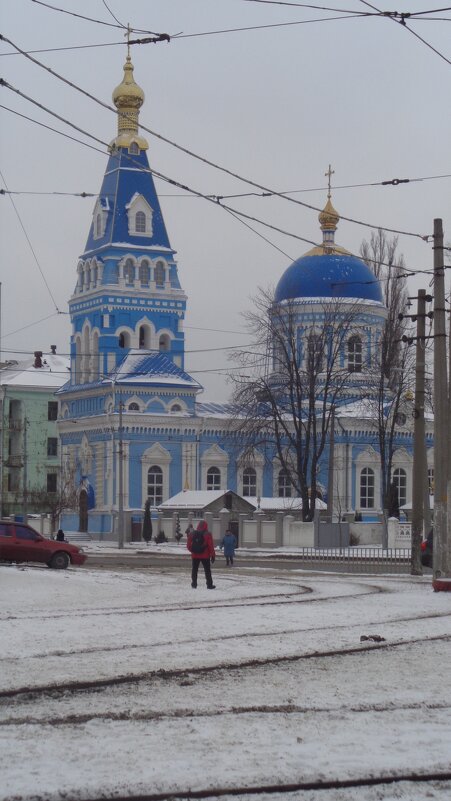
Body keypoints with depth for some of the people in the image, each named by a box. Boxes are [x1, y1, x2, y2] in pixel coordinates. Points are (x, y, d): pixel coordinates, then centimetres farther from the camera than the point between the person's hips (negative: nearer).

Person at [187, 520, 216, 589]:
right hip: (205, 556, -2)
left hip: (195, 555, 2)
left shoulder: (192, 534, -1)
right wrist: (212, 555, -2)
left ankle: (194, 584, 13)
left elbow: (188, 545, 3)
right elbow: (211, 546, -10)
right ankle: (209, 585, 8)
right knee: (207, 570, 7)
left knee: (194, 570, 12)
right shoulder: (207, 534, -11)